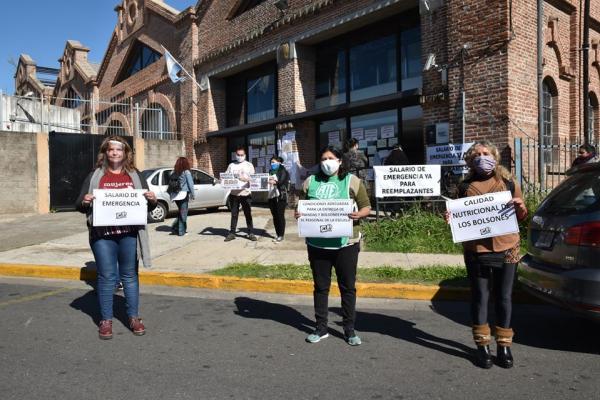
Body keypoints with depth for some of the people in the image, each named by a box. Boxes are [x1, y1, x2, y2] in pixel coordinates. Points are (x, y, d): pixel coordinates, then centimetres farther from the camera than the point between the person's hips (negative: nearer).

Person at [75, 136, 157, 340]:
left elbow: (147, 206, 14)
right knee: (106, 277, 4)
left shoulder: (135, 176, 11)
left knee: (130, 275, 9)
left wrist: (152, 200, -9)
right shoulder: (95, 176, 8)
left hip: (129, 234, 1)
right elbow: (80, 205, 8)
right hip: (103, 235, -1)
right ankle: (106, 320, 17)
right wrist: (84, 202, -15)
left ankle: (134, 317, 20)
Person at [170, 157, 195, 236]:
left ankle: (174, 227, 9)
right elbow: (190, 184, -8)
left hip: (176, 195, 5)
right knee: (183, 213, 3)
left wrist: (172, 195, 7)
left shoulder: (174, 172, 7)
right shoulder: (186, 172, -7)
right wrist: (192, 194, 0)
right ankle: (181, 231, 6)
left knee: (181, 212, 20)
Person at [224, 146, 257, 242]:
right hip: (233, 193, 2)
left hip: (245, 193, -2)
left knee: (248, 214, 3)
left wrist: (246, 179, -20)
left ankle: (251, 233, 10)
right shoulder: (231, 165, 13)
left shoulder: (249, 165, 7)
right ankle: (232, 233, 13)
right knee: (234, 214, 8)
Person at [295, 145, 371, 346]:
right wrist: (298, 214, -7)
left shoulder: (352, 181, 0)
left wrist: (359, 214, -21)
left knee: (348, 287, 7)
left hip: (345, 244, -2)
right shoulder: (311, 182, 7)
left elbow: (366, 206, 0)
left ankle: (349, 330, 22)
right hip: (317, 244, 3)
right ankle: (321, 328, 27)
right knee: (320, 286, 13)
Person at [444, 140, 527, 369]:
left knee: (504, 297, 8)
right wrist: (450, 219, -9)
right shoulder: (466, 186, 5)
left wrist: (520, 207, -8)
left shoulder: (508, 183, 8)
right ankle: (482, 346, 18)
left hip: (506, 249, 1)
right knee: (480, 297, 6)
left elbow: (521, 217, 14)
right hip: (476, 250, -1)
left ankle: (504, 345, 21)